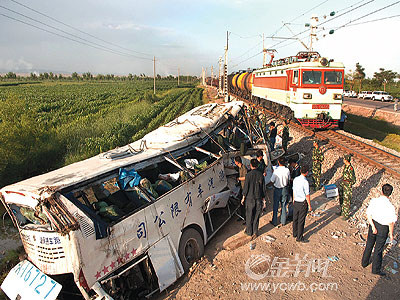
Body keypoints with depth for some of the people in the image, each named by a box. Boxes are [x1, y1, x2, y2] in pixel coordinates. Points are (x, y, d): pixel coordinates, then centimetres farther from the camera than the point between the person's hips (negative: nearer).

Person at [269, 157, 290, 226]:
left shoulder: (276, 171, -22)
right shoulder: (287, 170, -11)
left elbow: (272, 182, -16)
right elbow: (288, 180, 3)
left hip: (277, 189, -3)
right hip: (285, 189, 3)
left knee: (275, 206, 10)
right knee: (283, 206, 16)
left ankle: (274, 222, 20)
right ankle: (283, 221, 26)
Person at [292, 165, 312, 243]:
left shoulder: (295, 179, -1)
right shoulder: (305, 182, -21)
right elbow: (307, 195, -17)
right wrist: (309, 206, -8)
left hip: (296, 202, 7)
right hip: (303, 203, -6)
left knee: (295, 218, 19)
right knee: (301, 220, 5)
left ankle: (295, 233, 36)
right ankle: (299, 237, 16)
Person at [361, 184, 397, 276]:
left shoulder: (374, 201, -14)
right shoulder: (390, 207, -26)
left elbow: (368, 215, -10)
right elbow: (391, 223, -17)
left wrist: (373, 226, -5)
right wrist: (391, 234, -3)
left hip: (373, 224, 4)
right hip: (383, 228, -4)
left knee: (369, 245, 22)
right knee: (378, 249, 13)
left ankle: (364, 262, 40)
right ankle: (376, 269, 30)